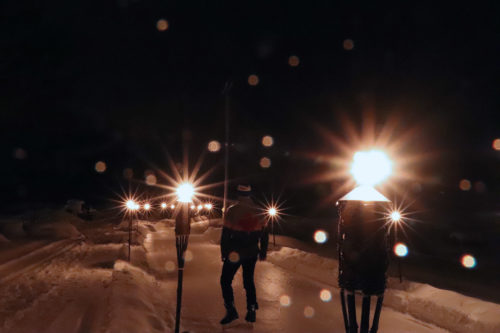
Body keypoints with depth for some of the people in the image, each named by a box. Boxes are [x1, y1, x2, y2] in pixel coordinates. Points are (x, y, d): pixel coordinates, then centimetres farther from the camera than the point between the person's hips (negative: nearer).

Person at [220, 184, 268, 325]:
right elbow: (264, 233, 8)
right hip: (252, 253, 4)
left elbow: (226, 233, -11)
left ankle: (231, 310, -2)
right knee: (249, 281, 16)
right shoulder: (258, 212, 2)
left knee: (225, 280, 7)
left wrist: (223, 252, -2)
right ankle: (251, 311, 16)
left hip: (234, 253, -4)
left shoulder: (232, 211, -11)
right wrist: (263, 252, 17)